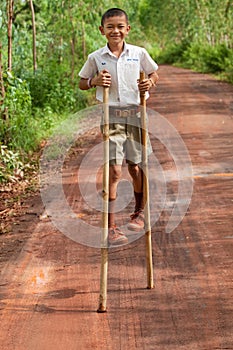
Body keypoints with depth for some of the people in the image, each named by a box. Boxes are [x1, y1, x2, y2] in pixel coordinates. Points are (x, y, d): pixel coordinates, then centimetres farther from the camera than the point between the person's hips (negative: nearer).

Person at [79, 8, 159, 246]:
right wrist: (95, 80, -10)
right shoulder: (95, 58, 0)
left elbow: (154, 74, 15)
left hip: (135, 113, 2)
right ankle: (110, 227, -6)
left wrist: (149, 82, -7)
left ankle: (139, 213, 34)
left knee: (136, 168, 10)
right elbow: (82, 83, 10)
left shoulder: (139, 53, 2)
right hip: (110, 116, -1)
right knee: (113, 170, -9)